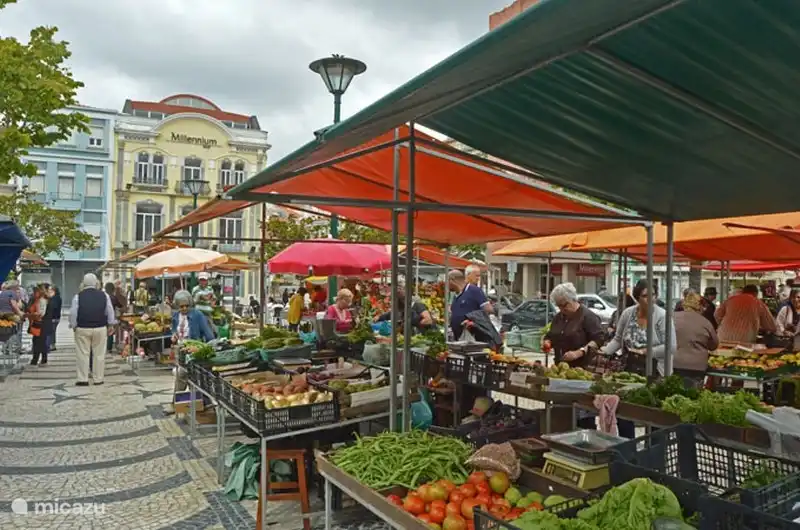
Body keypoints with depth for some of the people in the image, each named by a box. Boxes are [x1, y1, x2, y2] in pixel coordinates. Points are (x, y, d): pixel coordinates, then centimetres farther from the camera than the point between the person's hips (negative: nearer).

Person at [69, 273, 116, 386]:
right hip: (100, 329, 1)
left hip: (82, 329, -1)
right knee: (99, 354, 6)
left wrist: (73, 326, 8)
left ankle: (83, 379, 6)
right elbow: (110, 312, 3)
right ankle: (98, 379, 9)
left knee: (83, 354, 5)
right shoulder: (104, 295, 0)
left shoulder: (78, 296, -5)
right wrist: (111, 325, 11)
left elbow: (73, 313, -4)